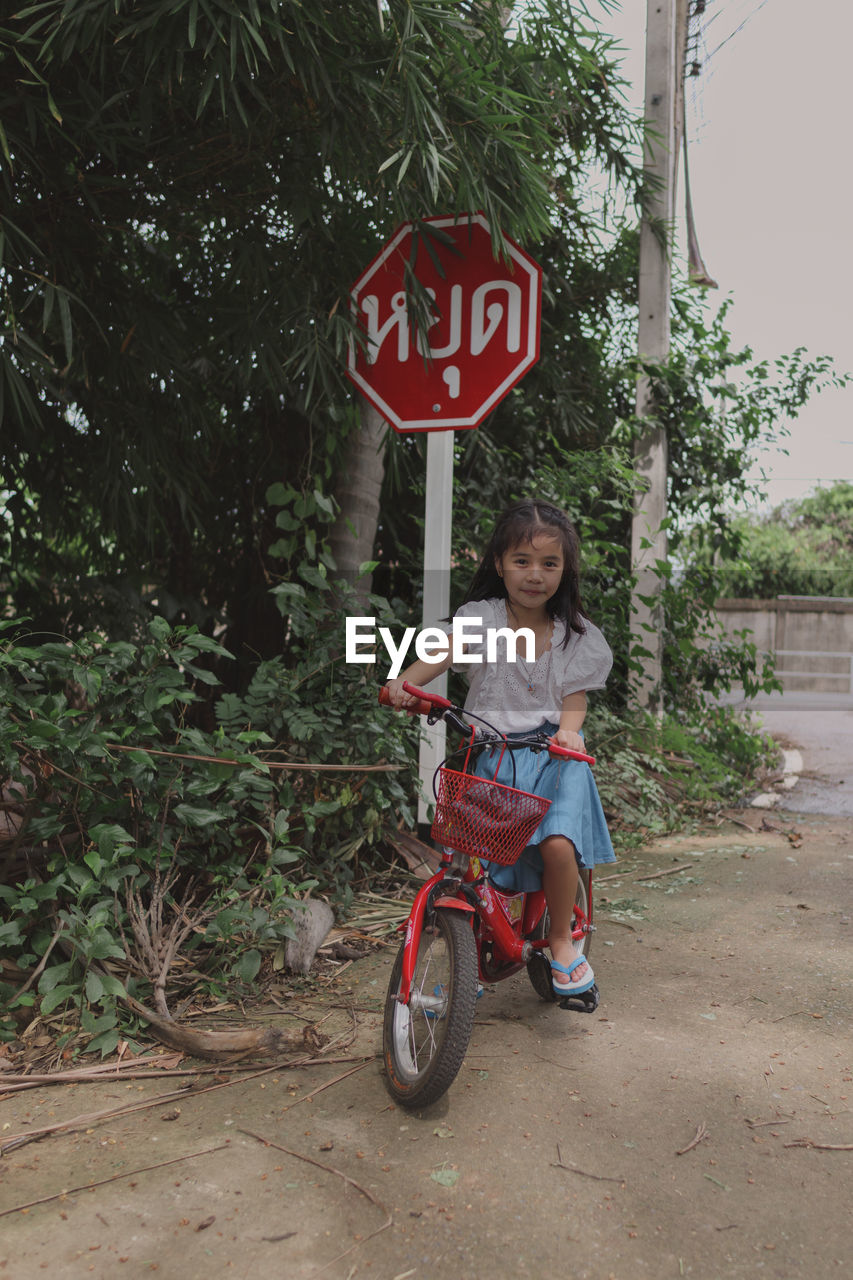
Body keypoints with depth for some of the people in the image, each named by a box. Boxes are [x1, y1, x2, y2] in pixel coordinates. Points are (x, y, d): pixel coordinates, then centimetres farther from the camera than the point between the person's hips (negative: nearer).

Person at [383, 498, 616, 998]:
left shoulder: (576, 636, 5)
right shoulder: (480, 618, 1)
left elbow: (574, 695, 1)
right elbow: (441, 655, -12)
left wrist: (568, 730, -21)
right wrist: (404, 681, -32)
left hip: (552, 756, 0)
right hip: (489, 756, 0)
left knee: (557, 842, -25)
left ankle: (562, 939, 3)